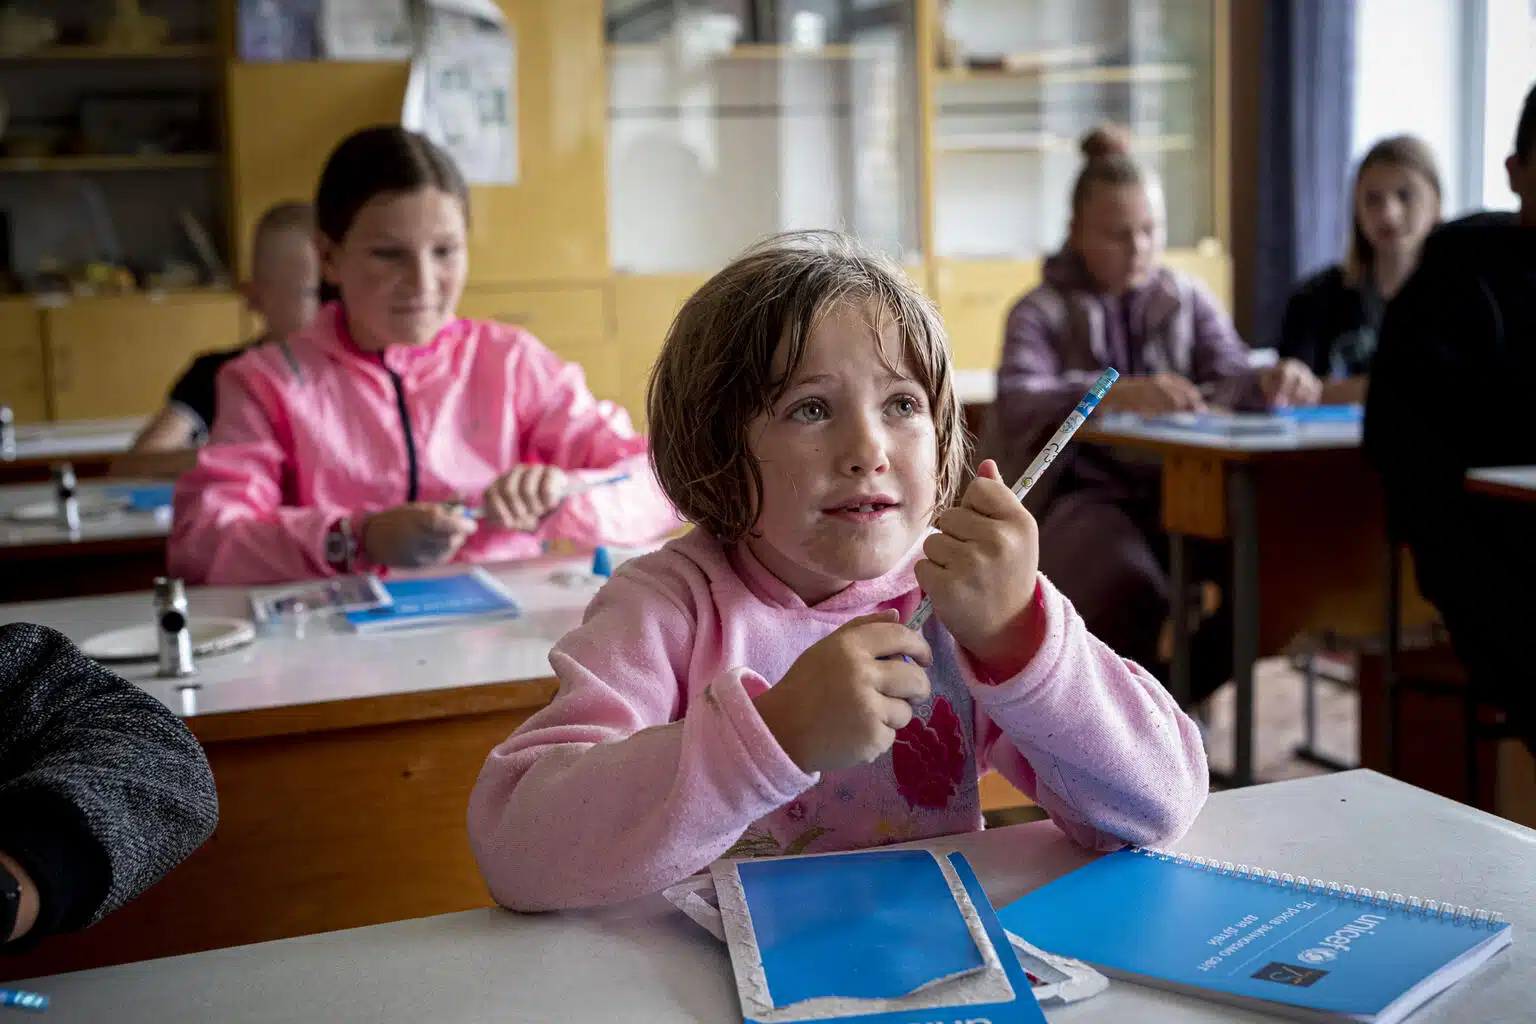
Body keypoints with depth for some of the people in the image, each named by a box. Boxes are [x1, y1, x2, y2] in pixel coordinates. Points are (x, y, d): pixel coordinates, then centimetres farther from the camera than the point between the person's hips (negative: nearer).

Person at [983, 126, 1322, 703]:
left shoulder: (1188, 300, 14)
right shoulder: (1041, 313, 2)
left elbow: (1231, 380, 0)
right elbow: (1019, 404, -18)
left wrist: (1271, 382, -25)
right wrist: (1116, 394, -36)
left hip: (1178, 490, 4)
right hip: (1083, 497, -3)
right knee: (1129, 589, -36)